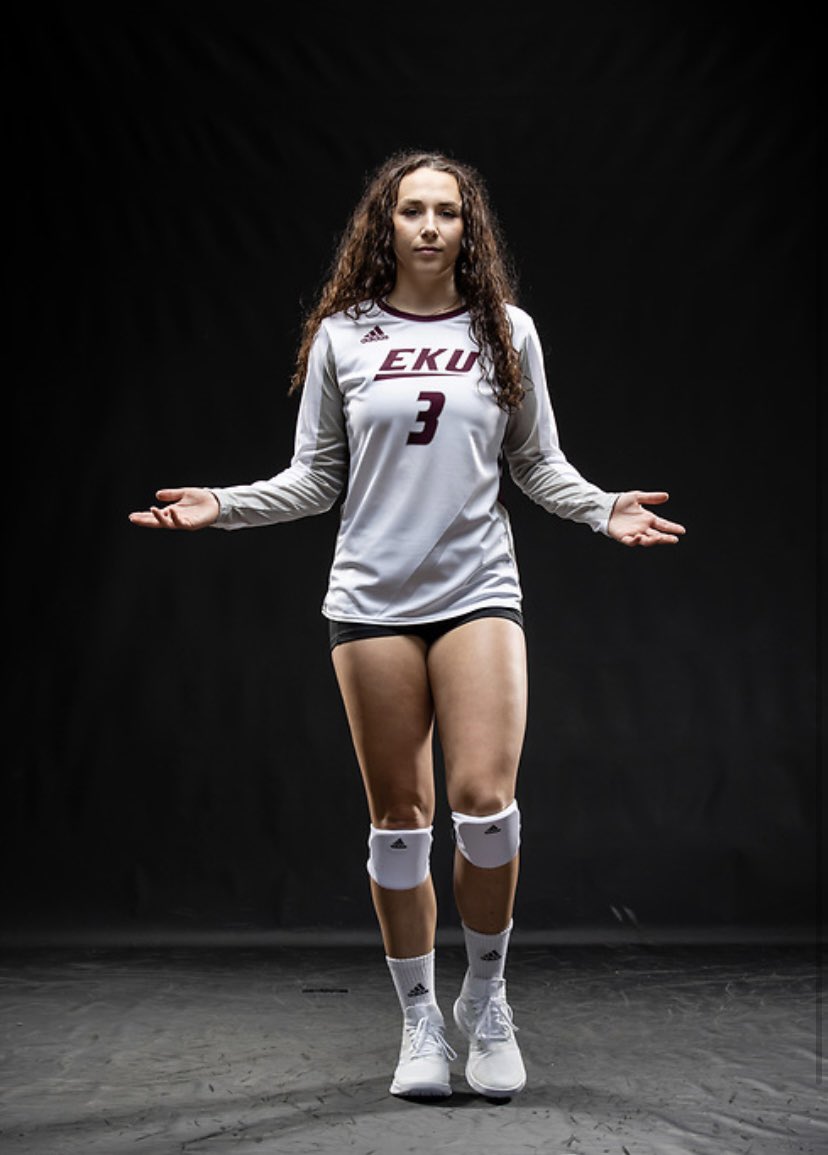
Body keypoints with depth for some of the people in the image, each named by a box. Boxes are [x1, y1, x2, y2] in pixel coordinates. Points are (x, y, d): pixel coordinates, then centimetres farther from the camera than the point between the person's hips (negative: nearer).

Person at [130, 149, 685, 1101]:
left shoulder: (508, 332, 7)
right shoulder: (341, 337, 7)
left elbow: (539, 464, 12)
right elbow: (315, 478, 9)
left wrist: (604, 510, -5)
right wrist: (222, 505, -4)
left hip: (478, 589, 0)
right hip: (372, 598, 1)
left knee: (484, 802, -12)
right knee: (398, 819, 4)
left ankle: (486, 1002, 12)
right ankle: (420, 1021, 21)